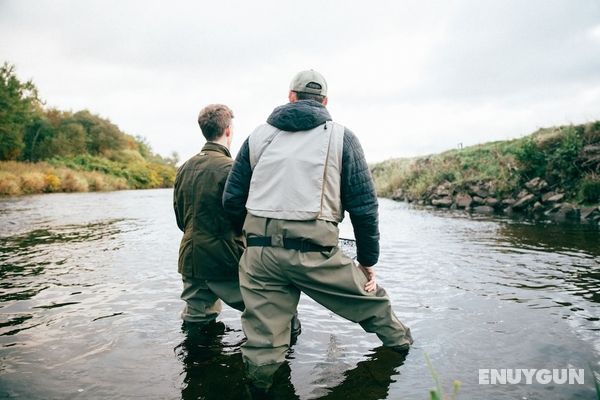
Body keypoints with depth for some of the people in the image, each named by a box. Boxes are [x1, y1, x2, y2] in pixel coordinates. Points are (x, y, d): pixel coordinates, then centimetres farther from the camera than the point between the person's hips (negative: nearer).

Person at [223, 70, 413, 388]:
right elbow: (364, 206, 2)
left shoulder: (258, 135, 13)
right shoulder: (341, 137, 6)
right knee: (371, 300, 23)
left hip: (259, 253, 2)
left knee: (262, 344, 11)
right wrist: (368, 261, 12)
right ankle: (402, 342, 43)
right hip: (314, 251, -2)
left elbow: (232, 200, 11)